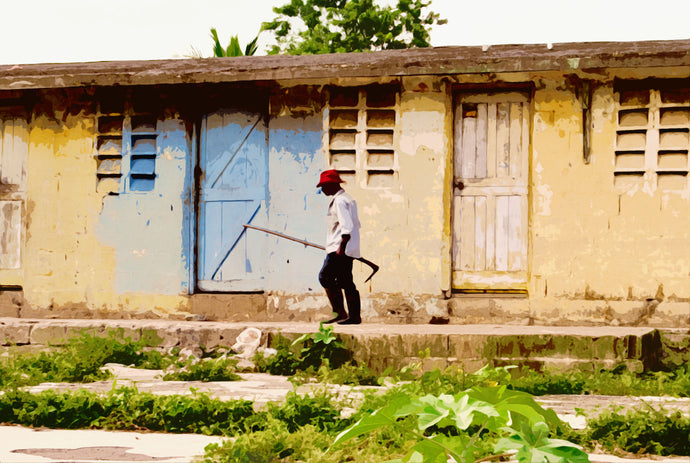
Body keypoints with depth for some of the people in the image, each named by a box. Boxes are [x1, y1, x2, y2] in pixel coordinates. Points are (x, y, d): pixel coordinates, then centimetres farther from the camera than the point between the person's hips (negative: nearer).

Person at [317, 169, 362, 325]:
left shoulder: (340, 201, -13)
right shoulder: (348, 199, 19)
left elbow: (347, 226, -22)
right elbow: (356, 224, 24)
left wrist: (341, 247, -24)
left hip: (341, 249, -10)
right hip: (349, 250, 10)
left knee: (325, 277, -8)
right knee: (345, 281, 9)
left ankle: (341, 313, -11)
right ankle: (355, 316, 7)